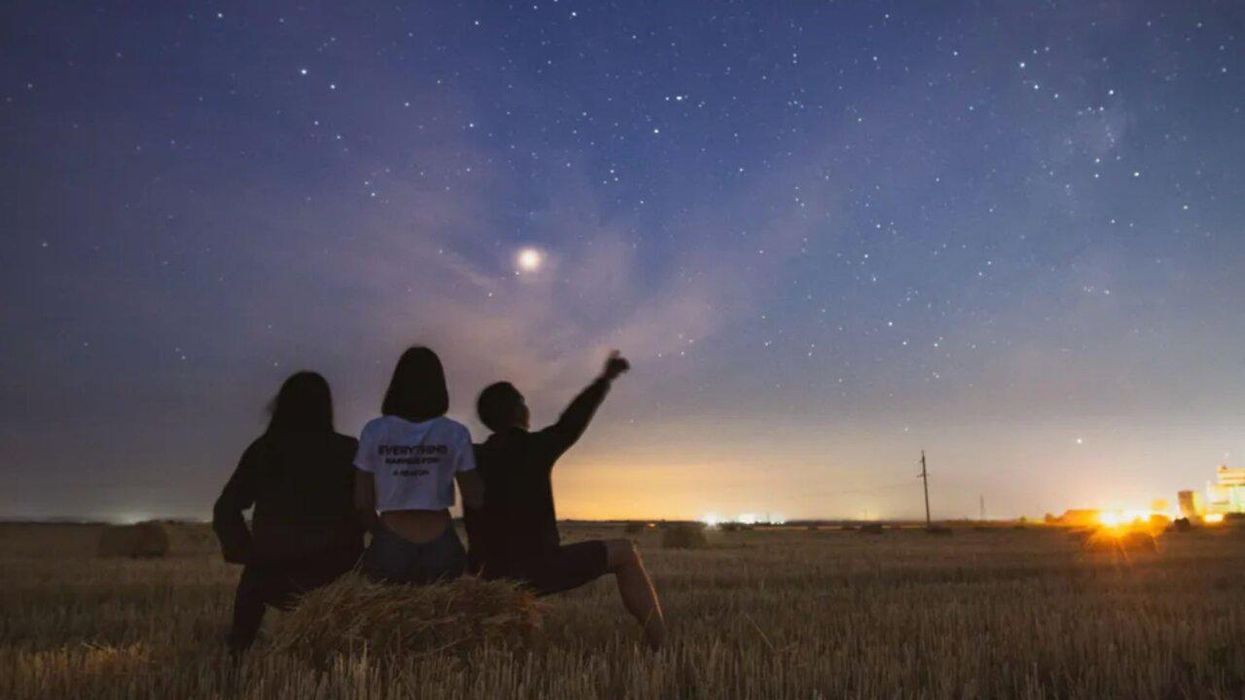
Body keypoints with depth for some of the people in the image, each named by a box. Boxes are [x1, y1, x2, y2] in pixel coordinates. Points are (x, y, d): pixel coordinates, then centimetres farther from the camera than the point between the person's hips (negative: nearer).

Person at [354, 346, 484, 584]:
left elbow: (362, 502, 1)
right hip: (440, 546, 0)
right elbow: (474, 498, 1)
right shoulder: (455, 433, -4)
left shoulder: (374, 431, -2)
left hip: (391, 546, 0)